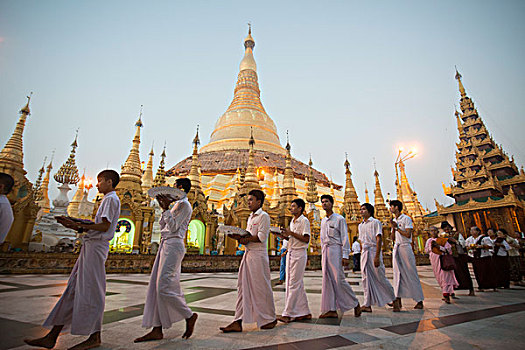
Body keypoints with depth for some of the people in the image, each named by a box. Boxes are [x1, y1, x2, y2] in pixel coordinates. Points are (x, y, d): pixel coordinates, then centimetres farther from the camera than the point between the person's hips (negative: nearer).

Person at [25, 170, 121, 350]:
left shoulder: (111, 199, -8)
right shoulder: (108, 200, 23)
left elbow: (105, 226, -18)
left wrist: (78, 225, -14)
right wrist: (73, 225, 15)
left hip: (96, 246, -10)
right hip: (91, 246, 10)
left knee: (89, 290, -6)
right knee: (73, 288, 10)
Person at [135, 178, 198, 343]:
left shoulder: (184, 204, -7)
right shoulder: (177, 204, 22)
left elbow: (173, 227, -15)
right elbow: (163, 226, 21)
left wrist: (165, 208, -16)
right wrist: (164, 208, 12)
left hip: (173, 245, -10)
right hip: (166, 244, 10)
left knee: (163, 286, -11)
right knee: (156, 287, 7)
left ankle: (189, 315, 5)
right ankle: (157, 330, 12)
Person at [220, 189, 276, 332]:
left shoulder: (264, 216, -8)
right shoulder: (250, 218, 19)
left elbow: (261, 237, -17)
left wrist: (244, 238, -14)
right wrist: (239, 237, -1)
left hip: (258, 255, -8)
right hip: (248, 254, 8)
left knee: (261, 288, 2)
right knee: (243, 287, 8)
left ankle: (270, 319, 21)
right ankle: (238, 322, 14)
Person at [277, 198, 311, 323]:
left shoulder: (304, 221, -8)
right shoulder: (292, 222, 17)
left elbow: (306, 239, -15)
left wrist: (291, 233, -17)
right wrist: (284, 236, 4)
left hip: (299, 253, -9)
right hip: (290, 253, 9)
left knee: (294, 284, -6)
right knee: (298, 284, 11)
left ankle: (288, 314, -2)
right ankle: (304, 312, 21)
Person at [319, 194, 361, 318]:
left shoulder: (339, 219, -3)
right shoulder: (323, 221, 16)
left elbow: (344, 238, -7)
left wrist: (345, 255, -13)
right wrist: (323, 254, 15)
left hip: (335, 249, -6)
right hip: (325, 251, 6)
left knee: (338, 279, -6)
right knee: (327, 280, 4)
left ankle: (355, 304, 16)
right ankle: (331, 310, 10)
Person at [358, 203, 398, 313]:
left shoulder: (375, 222, -5)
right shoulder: (360, 225, 15)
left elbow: (379, 239, -12)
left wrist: (377, 256, -18)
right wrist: (363, 254, 13)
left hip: (374, 251, -6)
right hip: (364, 252, 6)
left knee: (380, 278, 0)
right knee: (366, 279, 5)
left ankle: (394, 299, 22)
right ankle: (367, 305, 10)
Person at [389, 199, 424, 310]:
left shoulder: (406, 219, -5)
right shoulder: (394, 221, 16)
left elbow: (408, 234, -15)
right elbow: (392, 238, 13)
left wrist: (397, 227, -11)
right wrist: (393, 228, -1)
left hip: (405, 247, -7)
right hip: (396, 248, 7)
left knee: (411, 273, -3)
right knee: (398, 274, 6)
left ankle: (419, 300, 5)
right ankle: (398, 299, 9)